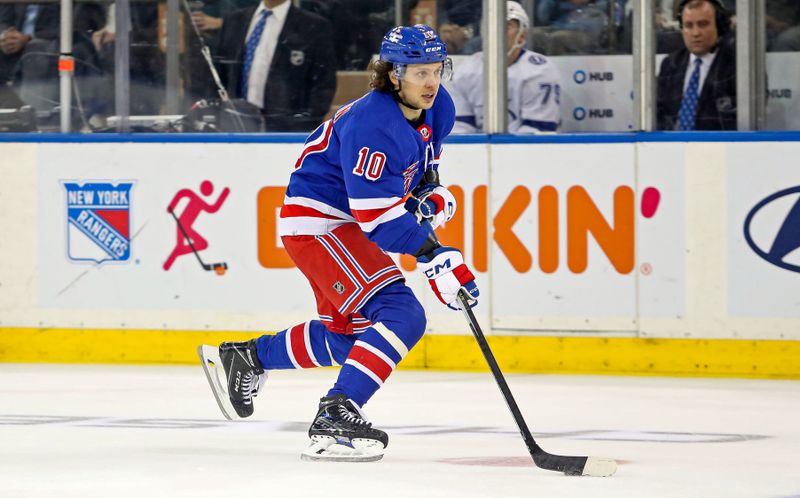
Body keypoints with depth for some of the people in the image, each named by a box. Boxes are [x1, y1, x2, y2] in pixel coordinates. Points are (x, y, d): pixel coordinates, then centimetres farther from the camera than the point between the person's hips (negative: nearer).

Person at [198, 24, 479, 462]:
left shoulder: (437, 110, 0)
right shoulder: (373, 124, -28)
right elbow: (378, 216, -30)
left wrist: (431, 194, 3)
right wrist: (435, 258, -32)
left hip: (343, 224, 10)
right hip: (316, 221, -10)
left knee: (345, 334, 22)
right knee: (402, 316, -22)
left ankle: (242, 358, 37)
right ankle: (334, 418, -27)